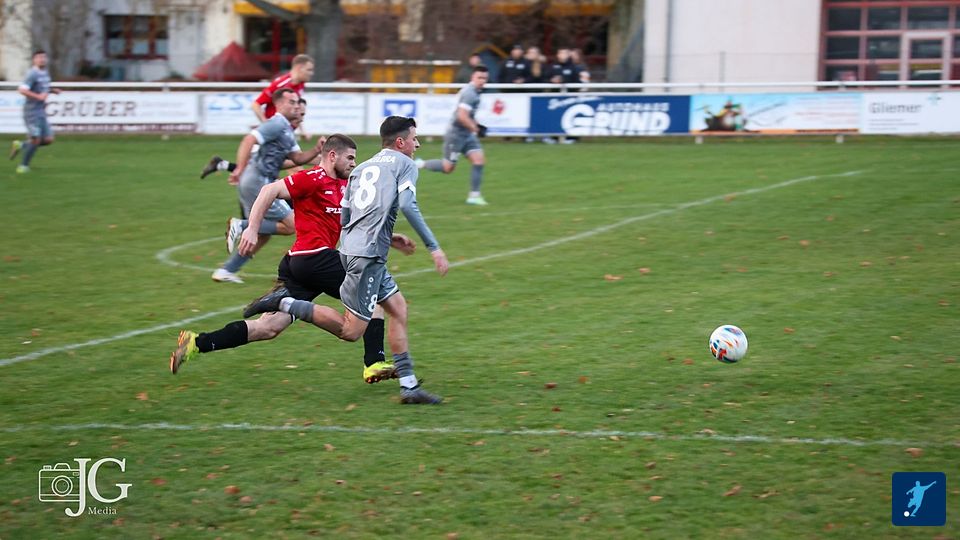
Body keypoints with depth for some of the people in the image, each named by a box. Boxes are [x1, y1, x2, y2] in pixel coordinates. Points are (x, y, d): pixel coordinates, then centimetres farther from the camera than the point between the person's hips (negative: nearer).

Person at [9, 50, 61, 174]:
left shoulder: (45, 73, 13)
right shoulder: (32, 74, -14)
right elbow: (22, 90, -22)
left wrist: (53, 91, 11)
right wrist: (38, 96, -27)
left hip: (41, 111, 8)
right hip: (32, 111, -8)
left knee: (48, 139, 2)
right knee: (35, 139, -9)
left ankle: (20, 145, 19)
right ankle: (23, 165, 8)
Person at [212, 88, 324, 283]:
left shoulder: (287, 130, 20)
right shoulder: (276, 124, -12)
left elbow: (298, 158, 17)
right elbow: (248, 140, -24)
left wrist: (316, 150, 0)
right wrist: (239, 169, -33)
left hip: (261, 184, 10)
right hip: (258, 182, -10)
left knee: (262, 235, 15)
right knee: (291, 225, -8)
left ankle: (225, 271, 16)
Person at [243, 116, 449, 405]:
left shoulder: (361, 169, 22)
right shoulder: (404, 164, 1)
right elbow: (407, 205, -16)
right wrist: (433, 247, -15)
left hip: (351, 248, 9)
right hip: (368, 254, -9)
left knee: (398, 308, 13)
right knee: (351, 331, -7)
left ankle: (409, 385, 11)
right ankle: (284, 303, -11)